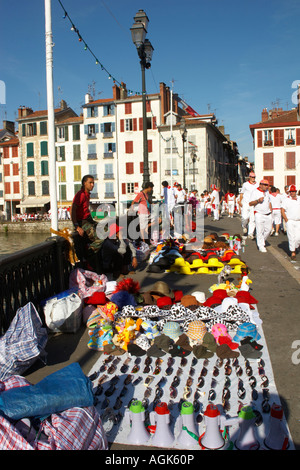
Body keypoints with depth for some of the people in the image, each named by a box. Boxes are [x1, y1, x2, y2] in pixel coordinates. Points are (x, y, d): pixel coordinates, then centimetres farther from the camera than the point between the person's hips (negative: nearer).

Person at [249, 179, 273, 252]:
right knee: (260, 231, -6)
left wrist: (271, 211, 17)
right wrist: (258, 200, -25)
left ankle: (262, 240, 28)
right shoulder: (255, 192, -6)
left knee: (268, 229, 6)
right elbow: (250, 203, -11)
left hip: (268, 214, 6)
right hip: (259, 214, -6)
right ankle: (261, 246, 4)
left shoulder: (267, 192, 15)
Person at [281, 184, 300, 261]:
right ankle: (292, 253, 1)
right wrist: (286, 220, -9)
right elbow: (282, 211, -3)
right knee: (291, 237, -6)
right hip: (290, 221, -3)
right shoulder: (286, 200, 0)